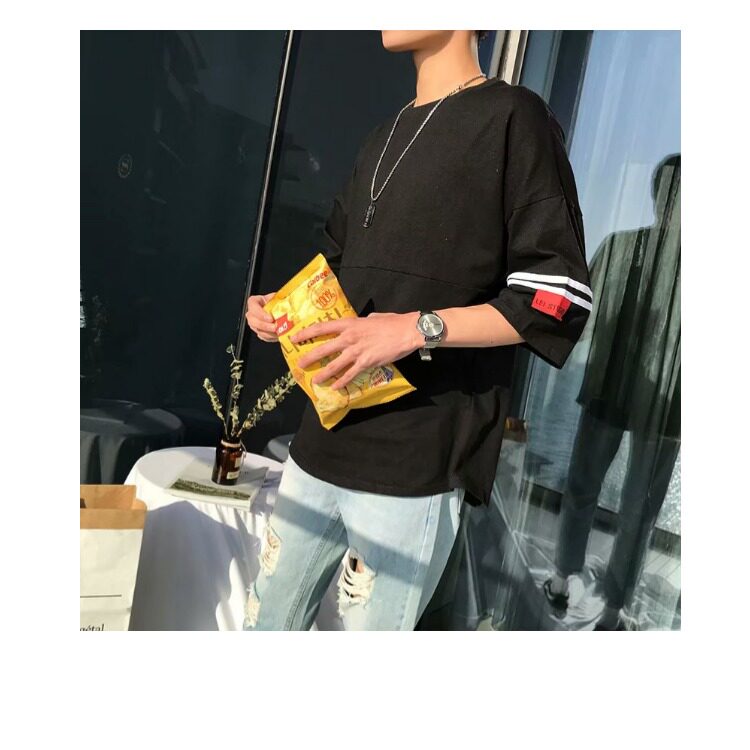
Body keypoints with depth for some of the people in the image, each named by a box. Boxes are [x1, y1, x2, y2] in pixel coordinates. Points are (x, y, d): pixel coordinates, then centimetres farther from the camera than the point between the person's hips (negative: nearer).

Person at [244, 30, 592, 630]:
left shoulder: (513, 116, -2)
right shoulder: (385, 138, 21)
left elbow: (560, 293, -10)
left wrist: (417, 329, -20)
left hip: (415, 465, -7)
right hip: (321, 447, 7)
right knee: (266, 624, 16)